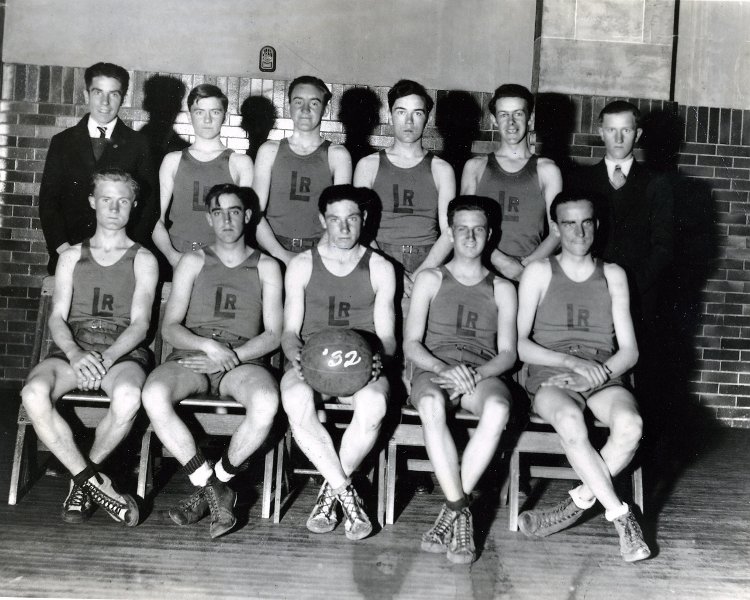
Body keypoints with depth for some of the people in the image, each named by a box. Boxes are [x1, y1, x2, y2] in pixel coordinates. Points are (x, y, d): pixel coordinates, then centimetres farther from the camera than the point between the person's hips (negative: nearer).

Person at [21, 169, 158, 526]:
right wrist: (75, 354, -16)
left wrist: (107, 357, -20)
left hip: (123, 352, -2)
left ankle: (82, 481, -14)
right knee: (33, 393, -32)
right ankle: (96, 484, -23)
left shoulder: (143, 260, 12)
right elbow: (57, 318, 8)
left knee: (128, 396, -38)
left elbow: (140, 323, 0)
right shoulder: (72, 256, 19)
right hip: (72, 349, 2)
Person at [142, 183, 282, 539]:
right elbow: (169, 327, 8)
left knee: (266, 402, -36)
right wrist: (209, 345, -12)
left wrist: (230, 357, -10)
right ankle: (213, 490, -24)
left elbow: (273, 335, 7)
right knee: (153, 395, -33)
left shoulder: (266, 267, 16)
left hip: (244, 359, -1)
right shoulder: (193, 262, 18)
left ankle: (214, 482, -14)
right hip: (191, 355, 1)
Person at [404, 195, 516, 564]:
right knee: (431, 404, -39)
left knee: (498, 406, -37)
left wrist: (477, 373, -13)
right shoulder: (430, 280, 15)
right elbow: (411, 344, 5)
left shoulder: (502, 289, 18)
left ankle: (450, 512, -31)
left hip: (483, 374, 1)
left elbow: (508, 353, 9)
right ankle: (461, 512, -35)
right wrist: (445, 370, -15)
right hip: (433, 370, -1)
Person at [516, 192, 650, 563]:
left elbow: (629, 351, 11)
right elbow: (518, 344, 1)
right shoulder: (539, 273, 10)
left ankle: (577, 503, -16)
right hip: (550, 377, -2)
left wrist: (597, 374, -9)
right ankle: (621, 517, -25)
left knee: (630, 424, -32)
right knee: (570, 420, -37)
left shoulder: (613, 276, 16)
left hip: (605, 377, 2)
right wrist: (573, 362, -12)